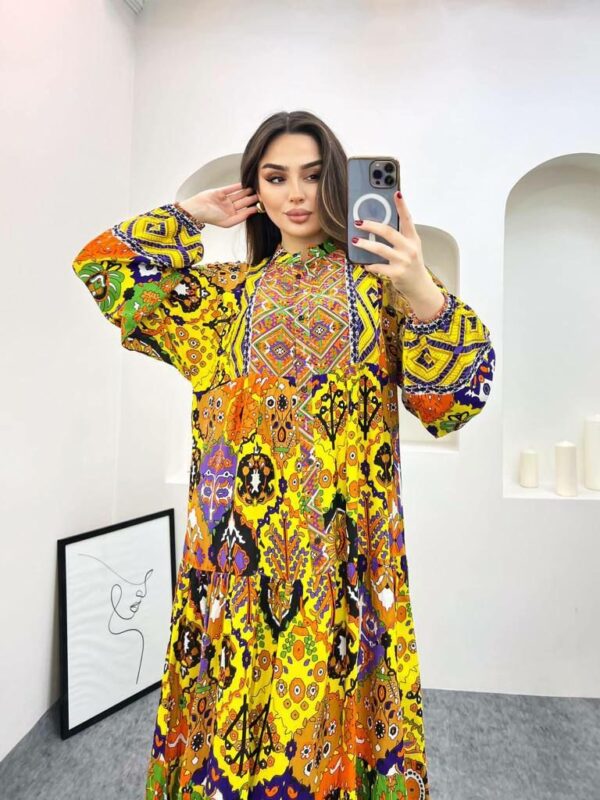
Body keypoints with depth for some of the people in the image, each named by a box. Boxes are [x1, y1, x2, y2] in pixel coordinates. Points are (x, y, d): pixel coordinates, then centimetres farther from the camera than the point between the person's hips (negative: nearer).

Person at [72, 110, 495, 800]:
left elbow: (454, 402, -8)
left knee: (333, 698, 7)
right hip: (243, 540, 2)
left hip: (344, 544, -1)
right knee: (238, 700, 12)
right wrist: (192, 214, 11)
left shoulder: (377, 277, 4)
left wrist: (423, 295, -25)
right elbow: (102, 267, 9)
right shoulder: (228, 290, 12)